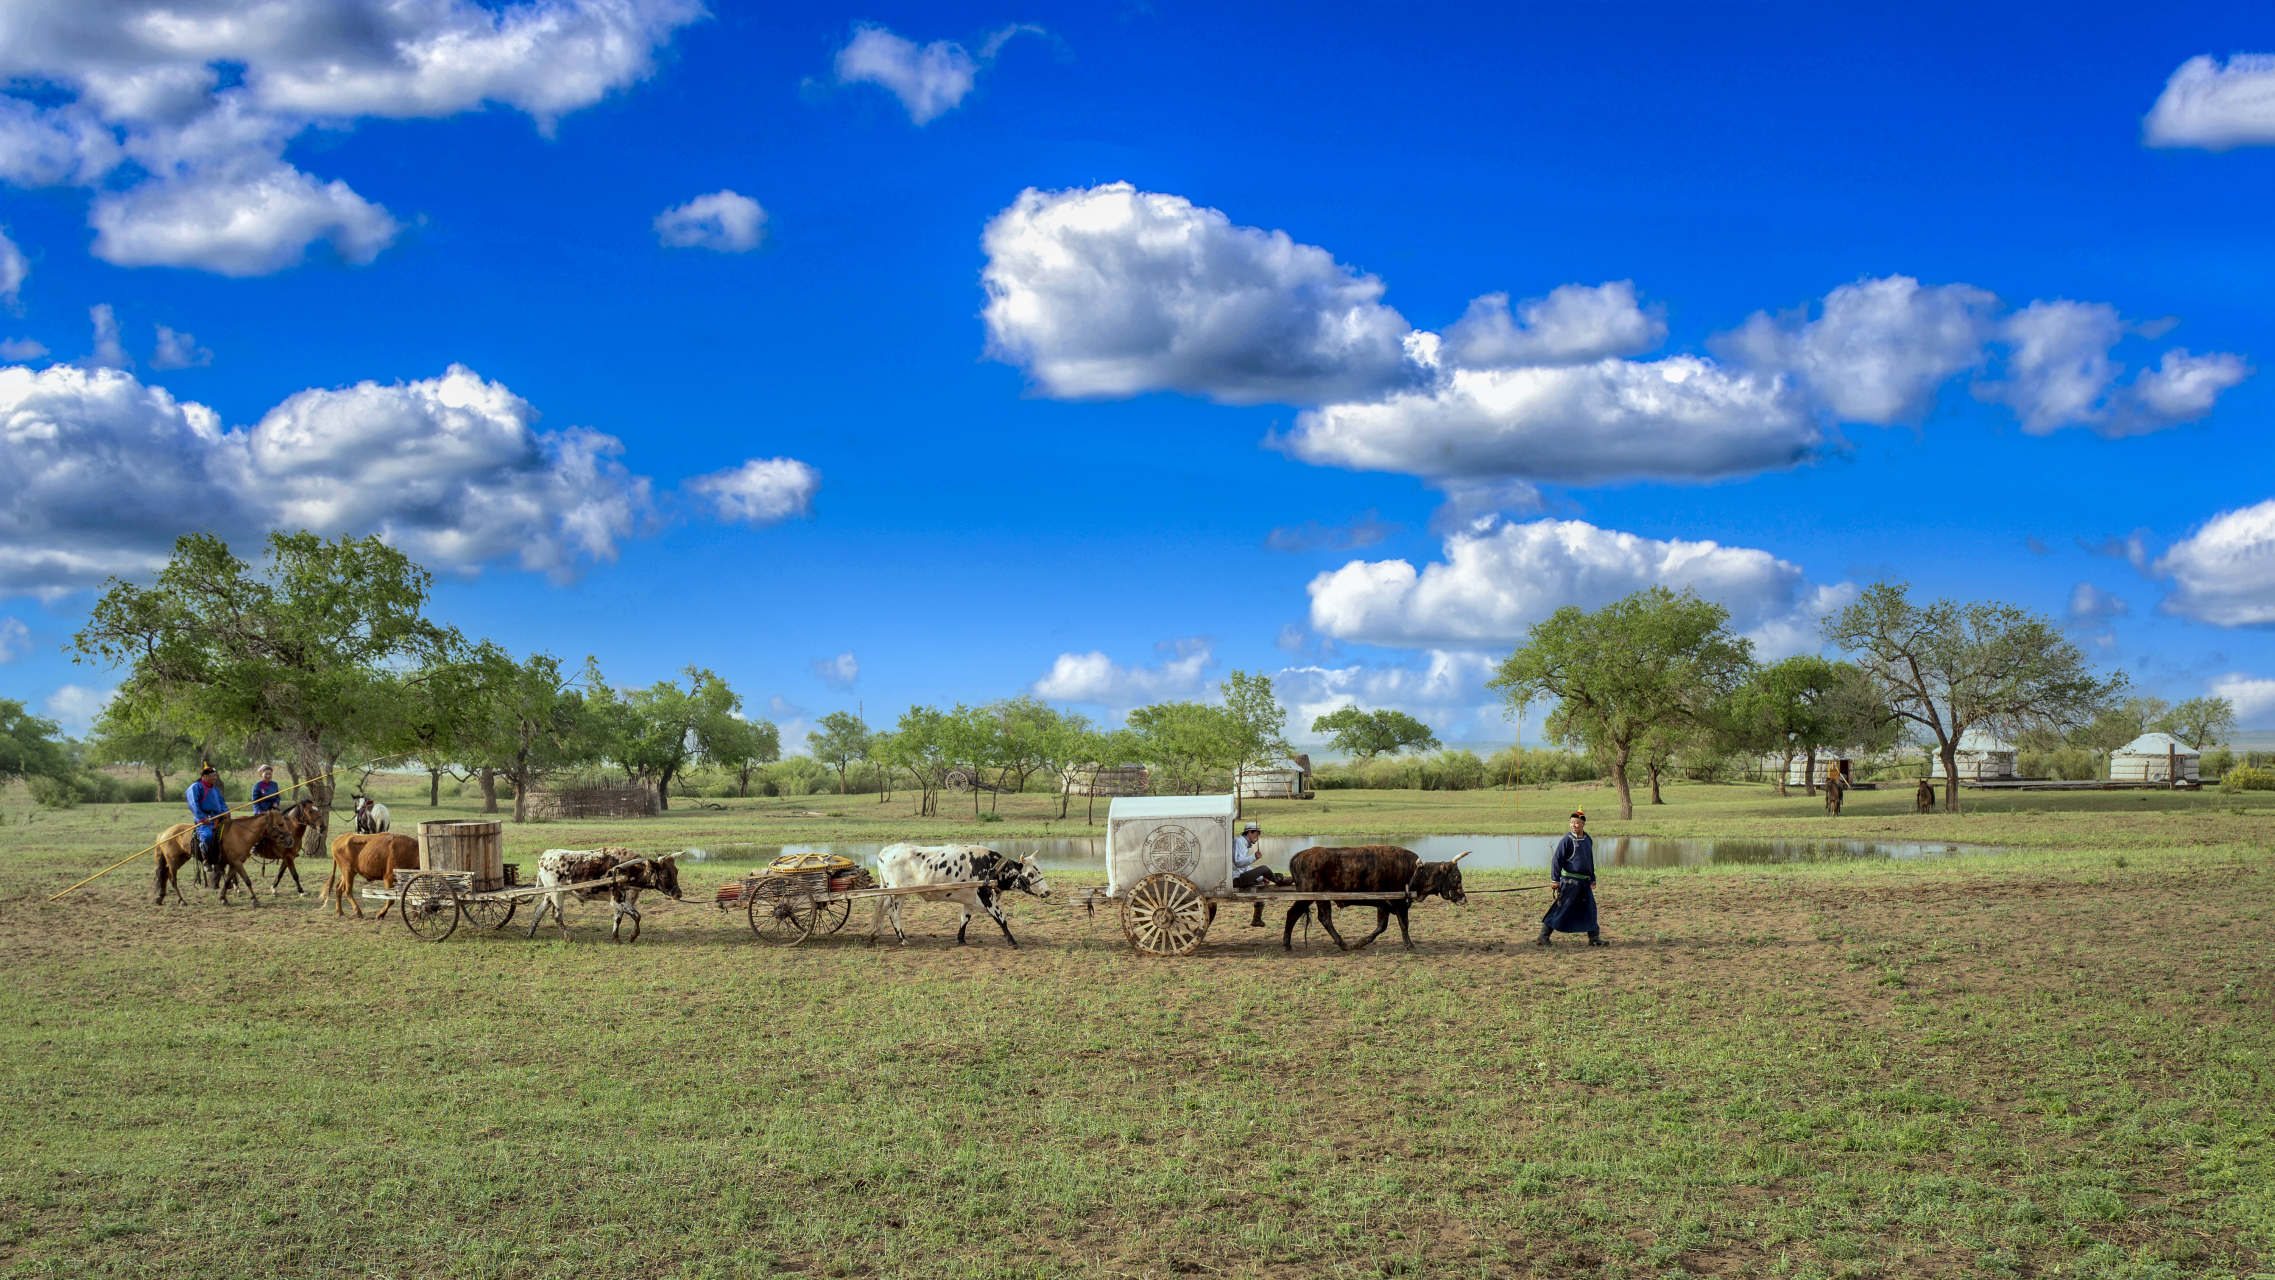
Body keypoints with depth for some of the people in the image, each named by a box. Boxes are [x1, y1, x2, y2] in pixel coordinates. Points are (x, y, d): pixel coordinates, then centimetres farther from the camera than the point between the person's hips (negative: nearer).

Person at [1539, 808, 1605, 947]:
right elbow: (1557, 860, -11)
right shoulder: (1567, 840, -11)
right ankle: (1543, 937, -1)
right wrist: (1555, 879, -13)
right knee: (1561, 909, -6)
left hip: (1584, 882, 7)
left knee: (1590, 909, 9)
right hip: (1570, 881, -7)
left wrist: (1592, 878, 23)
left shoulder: (1588, 840, 10)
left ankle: (1594, 938, 18)